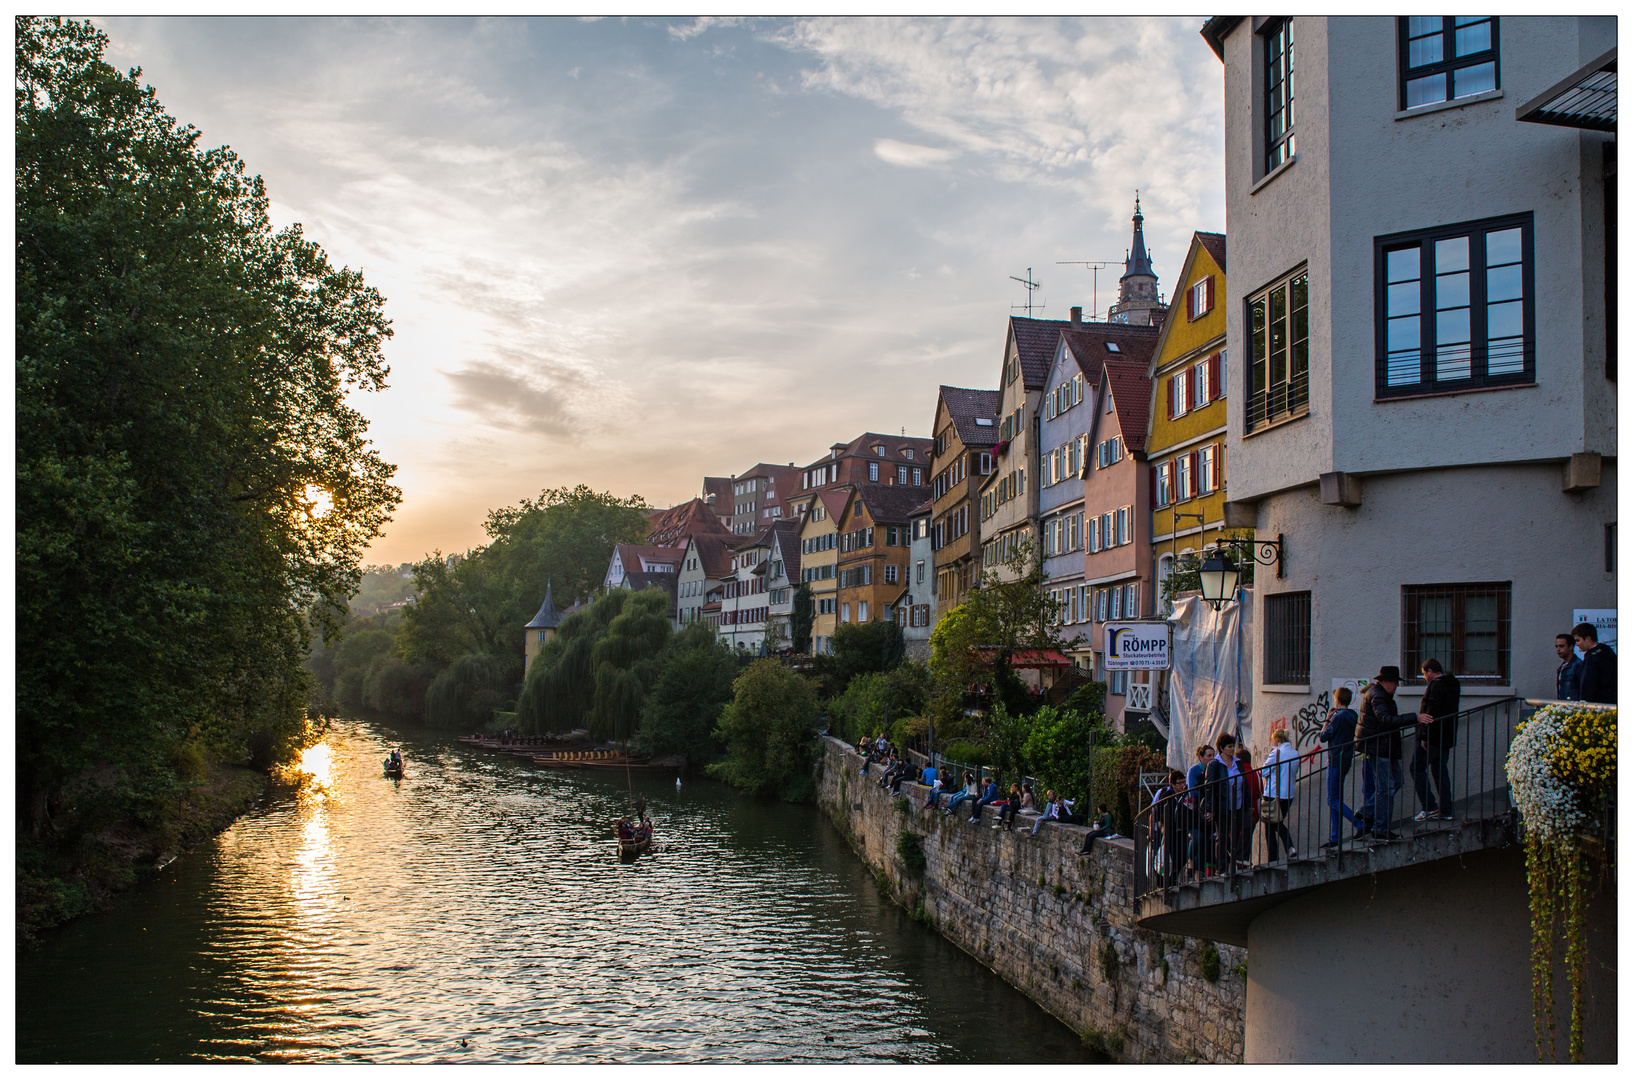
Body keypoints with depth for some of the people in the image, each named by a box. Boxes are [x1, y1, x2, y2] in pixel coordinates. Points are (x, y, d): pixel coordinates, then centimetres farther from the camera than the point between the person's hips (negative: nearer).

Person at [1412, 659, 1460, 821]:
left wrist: (1424, 736, -23)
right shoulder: (1452, 685, 15)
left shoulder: (1436, 686, -16)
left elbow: (1431, 713, -23)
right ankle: (1445, 811, 12)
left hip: (1433, 736, -9)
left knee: (1417, 768, -2)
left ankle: (1430, 808, -8)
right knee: (1440, 770, 13)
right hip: (1447, 737, 9)